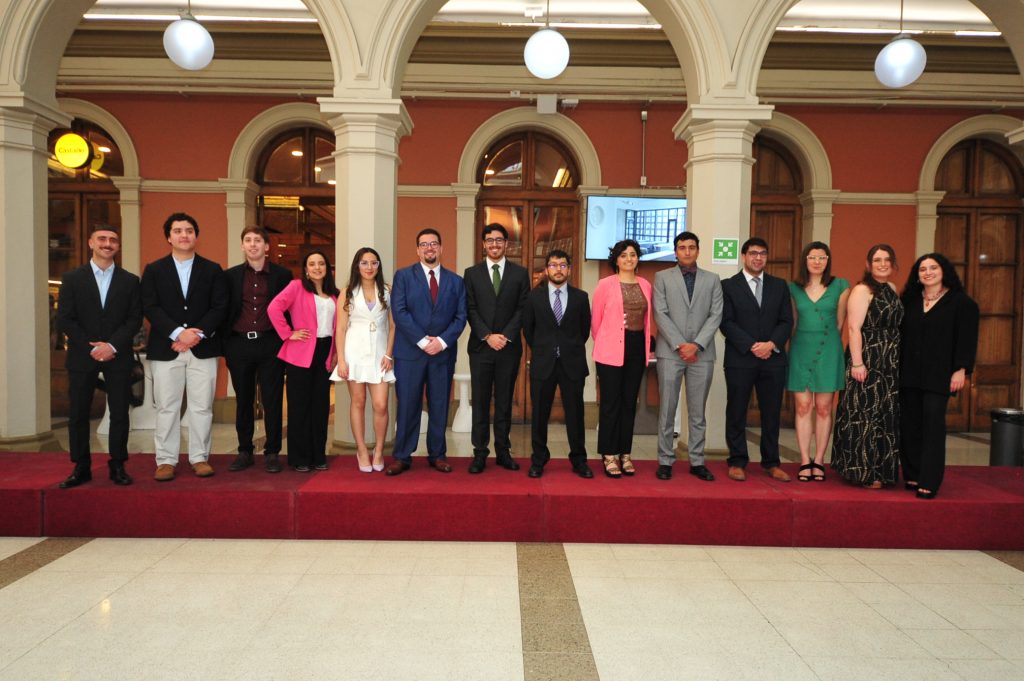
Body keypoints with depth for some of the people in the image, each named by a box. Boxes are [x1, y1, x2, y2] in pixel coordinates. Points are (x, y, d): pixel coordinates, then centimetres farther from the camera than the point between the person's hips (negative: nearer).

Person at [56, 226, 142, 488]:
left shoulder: (130, 281, 7)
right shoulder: (72, 279, 6)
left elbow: (135, 319, 1)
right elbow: (64, 319, 0)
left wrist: (113, 345, -12)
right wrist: (91, 348, -10)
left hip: (118, 356, 0)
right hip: (82, 356, 0)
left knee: (120, 414, 1)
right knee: (78, 414, 3)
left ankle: (117, 467, 10)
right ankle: (81, 468, 12)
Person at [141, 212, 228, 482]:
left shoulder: (212, 270, 9)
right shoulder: (153, 270, 8)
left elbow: (219, 307, 1)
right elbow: (150, 308, -2)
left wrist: (197, 334, -13)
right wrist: (178, 333, -15)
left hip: (203, 348, 0)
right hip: (165, 348, 0)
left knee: (202, 407, 3)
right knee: (166, 407, 3)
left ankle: (199, 458, 12)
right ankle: (166, 460, 11)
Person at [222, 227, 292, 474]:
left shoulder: (282, 275, 3)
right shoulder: (231, 275, 8)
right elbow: (224, 311, 8)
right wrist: (225, 345, 1)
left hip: (270, 345, -2)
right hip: (239, 344, 2)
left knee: (272, 401, 1)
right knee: (243, 400, 10)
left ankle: (271, 453, 11)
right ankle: (244, 451, 20)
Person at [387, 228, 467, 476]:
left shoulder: (456, 281, 10)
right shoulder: (403, 276, 4)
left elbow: (460, 317, 4)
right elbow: (399, 312, -6)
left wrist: (442, 341, -11)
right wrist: (422, 341, -14)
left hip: (443, 353, 2)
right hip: (410, 352, -2)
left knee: (440, 406, 8)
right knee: (407, 406, 1)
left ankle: (437, 455, 19)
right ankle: (402, 456, 11)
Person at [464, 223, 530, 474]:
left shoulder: (520, 273, 6)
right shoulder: (472, 273, 6)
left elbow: (522, 309, 1)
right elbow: (471, 310, 1)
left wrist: (506, 336, -11)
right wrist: (488, 336, -11)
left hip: (509, 347, 0)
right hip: (480, 346, 0)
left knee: (504, 401, 7)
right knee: (480, 402, 2)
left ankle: (503, 451, 15)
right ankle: (480, 453, 9)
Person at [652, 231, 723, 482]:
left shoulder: (712, 280, 11)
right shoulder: (662, 277, 6)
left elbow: (716, 315, 2)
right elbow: (660, 314, -2)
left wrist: (696, 344, -11)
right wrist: (679, 345, -11)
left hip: (702, 353, 1)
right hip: (670, 352, -1)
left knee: (698, 411, 7)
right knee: (667, 409, 1)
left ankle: (697, 461, 14)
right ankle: (665, 461, 9)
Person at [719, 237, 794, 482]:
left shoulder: (779, 286, 13)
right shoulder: (728, 286, 2)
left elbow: (786, 321, 7)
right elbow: (726, 323, -6)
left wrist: (771, 344, -11)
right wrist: (752, 347, -14)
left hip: (773, 359, 3)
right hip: (740, 359, -3)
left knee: (772, 413, 7)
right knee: (737, 413, 3)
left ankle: (771, 462, 18)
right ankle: (737, 462, 13)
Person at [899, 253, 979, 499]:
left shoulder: (962, 303, 1)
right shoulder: (909, 300, 13)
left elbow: (967, 340, -3)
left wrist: (961, 370, -11)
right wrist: (896, 366, 6)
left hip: (938, 375, -4)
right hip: (909, 373, 4)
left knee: (932, 424, -7)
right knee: (909, 424, 4)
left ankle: (929, 482, -4)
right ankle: (912, 476, 13)